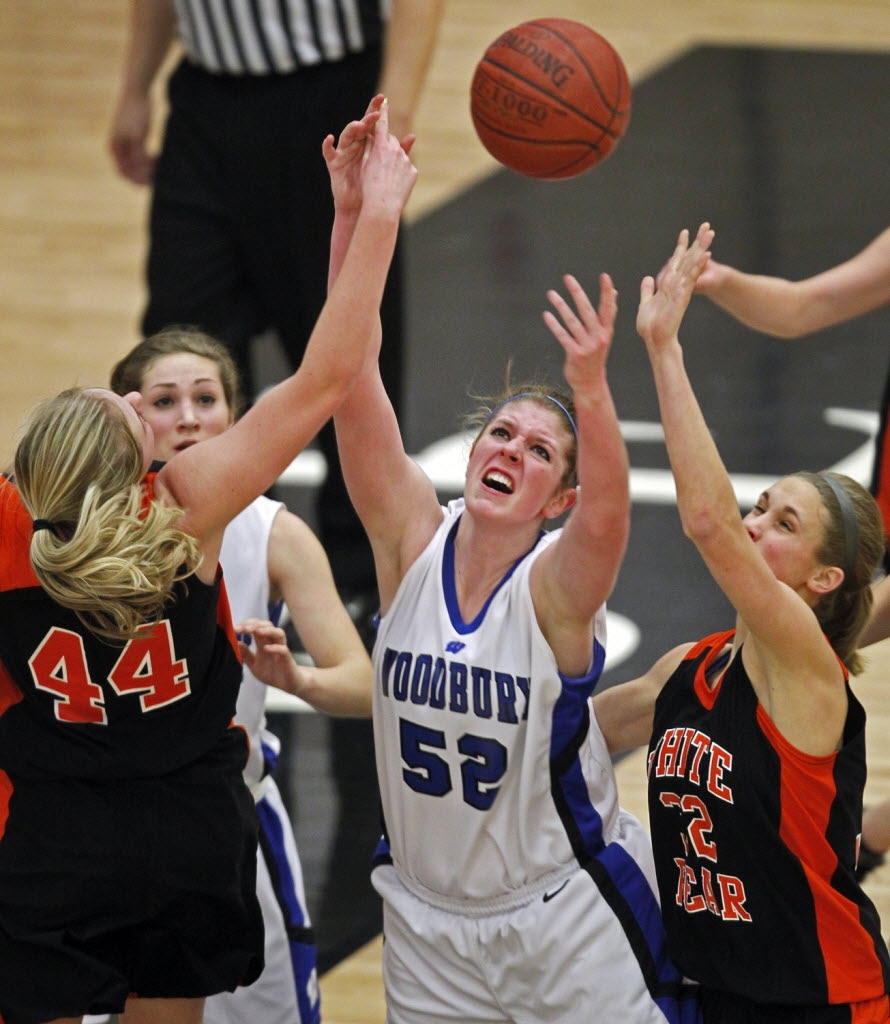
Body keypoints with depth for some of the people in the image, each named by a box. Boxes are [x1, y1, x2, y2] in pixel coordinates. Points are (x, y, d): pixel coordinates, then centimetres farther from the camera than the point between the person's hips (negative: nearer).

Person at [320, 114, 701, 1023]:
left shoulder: (557, 585, -17)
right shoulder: (412, 541, -9)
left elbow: (608, 510, -40)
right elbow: (350, 377, -19)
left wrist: (590, 389, -57)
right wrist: (353, 215, -30)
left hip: (565, 921, -3)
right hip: (424, 918, 3)